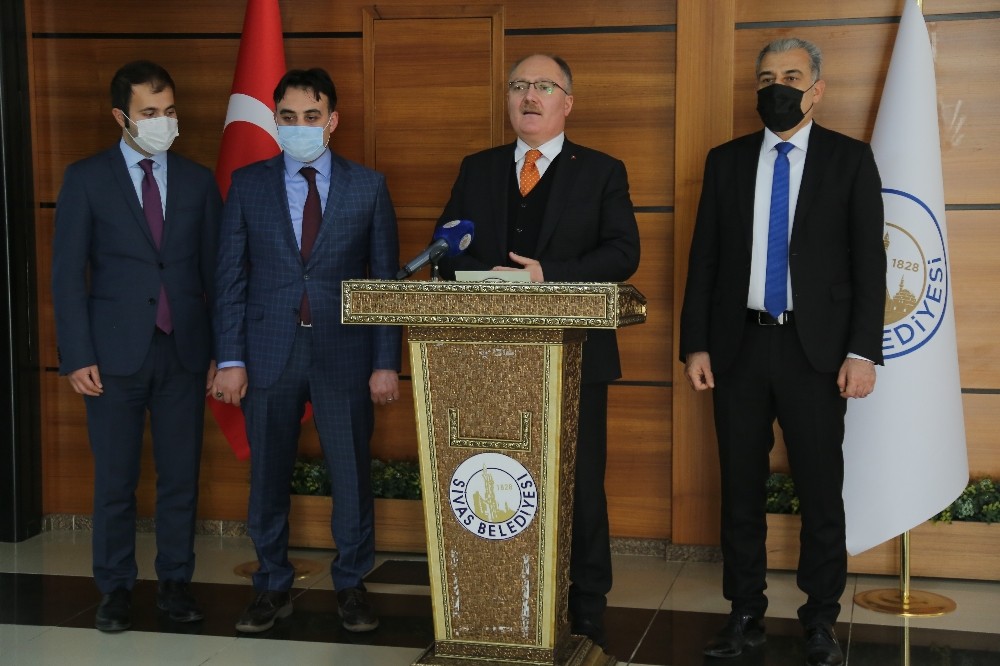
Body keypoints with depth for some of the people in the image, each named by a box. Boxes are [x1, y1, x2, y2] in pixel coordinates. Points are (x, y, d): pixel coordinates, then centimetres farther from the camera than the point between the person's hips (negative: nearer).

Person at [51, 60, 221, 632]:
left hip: (184, 349, 2)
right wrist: (78, 356, -8)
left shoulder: (198, 181, 8)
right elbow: (68, 274, -1)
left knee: (182, 476, 7)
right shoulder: (87, 179, 1)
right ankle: (116, 588, 18)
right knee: (115, 481, 5)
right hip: (116, 352, -2)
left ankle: (176, 582, 20)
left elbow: (217, 271, 9)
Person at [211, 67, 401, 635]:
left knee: (353, 475, 6)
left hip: (345, 354, -1)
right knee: (268, 477, 8)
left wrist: (387, 363, -3)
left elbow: (387, 280, 2)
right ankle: (274, 587, 23)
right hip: (269, 354, 1)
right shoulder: (249, 184, 4)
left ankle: (352, 585, 22)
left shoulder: (368, 186, 3)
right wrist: (230, 359, -3)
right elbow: (231, 277, 3)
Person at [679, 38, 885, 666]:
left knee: (821, 490, 2)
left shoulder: (851, 159, 2)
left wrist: (862, 351, -9)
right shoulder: (726, 161, 9)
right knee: (741, 489, 8)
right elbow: (704, 258, 8)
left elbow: (869, 261, -1)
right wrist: (696, 344, 2)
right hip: (739, 347, 3)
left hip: (816, 349, -2)